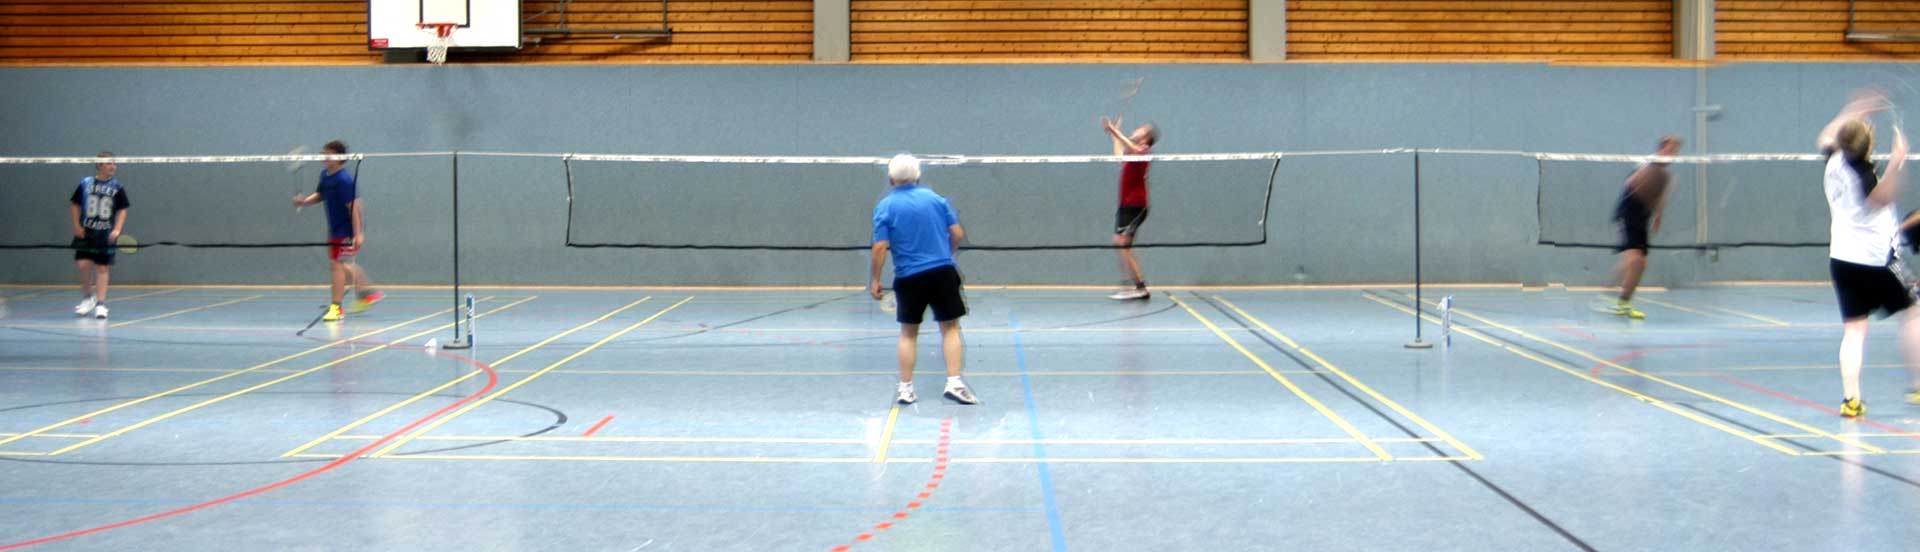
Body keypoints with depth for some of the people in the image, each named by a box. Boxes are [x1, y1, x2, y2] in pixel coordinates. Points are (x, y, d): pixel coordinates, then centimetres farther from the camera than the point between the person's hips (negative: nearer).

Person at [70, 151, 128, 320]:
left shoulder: (117, 187, 0)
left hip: (106, 234, 0)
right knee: (83, 264, -9)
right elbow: (75, 205, 9)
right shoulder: (85, 184, 1)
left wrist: (117, 230, -10)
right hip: (86, 232, 0)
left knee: (102, 268, 0)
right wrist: (76, 226, 0)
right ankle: (88, 297, 13)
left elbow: (122, 210, 2)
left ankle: (100, 304, 5)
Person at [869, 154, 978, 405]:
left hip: (909, 278, 0)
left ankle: (905, 387, 13)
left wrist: (874, 280, -2)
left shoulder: (885, 206, -2)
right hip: (943, 272, 0)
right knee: (950, 328, 7)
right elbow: (957, 234, 3)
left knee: (908, 332, 12)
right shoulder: (935, 198, 4)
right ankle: (954, 382, -3)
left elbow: (880, 247, -9)